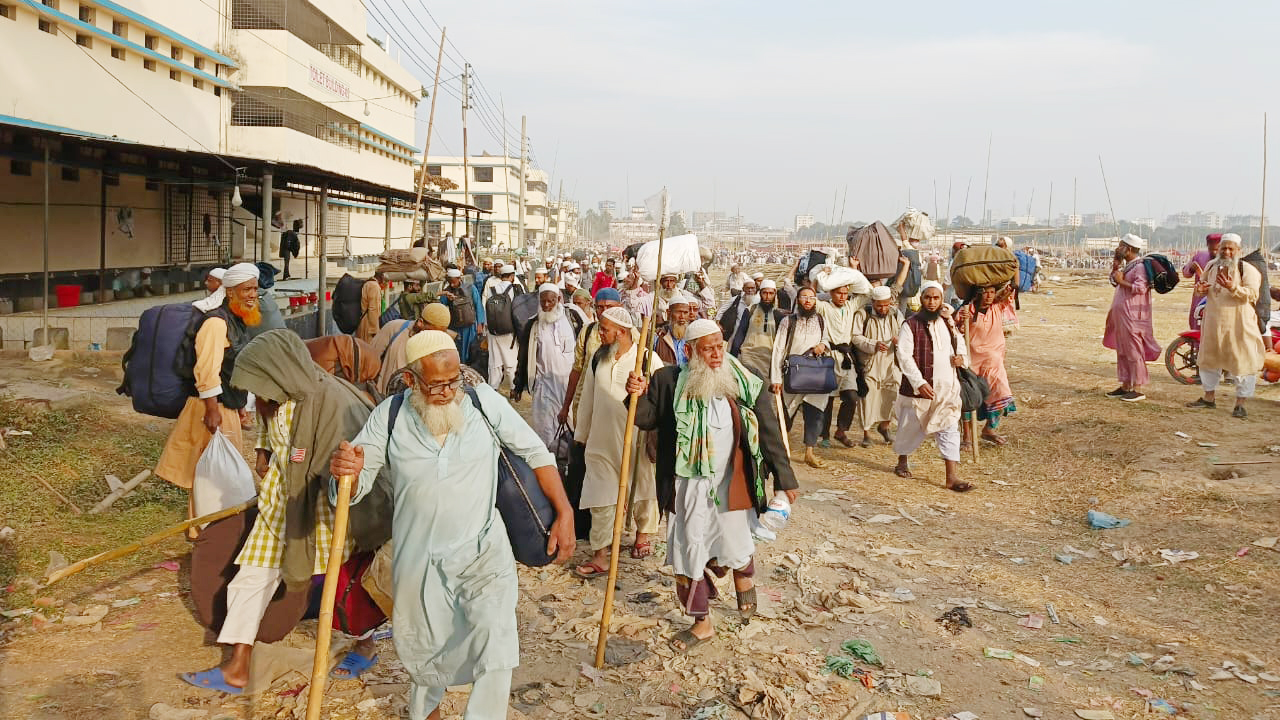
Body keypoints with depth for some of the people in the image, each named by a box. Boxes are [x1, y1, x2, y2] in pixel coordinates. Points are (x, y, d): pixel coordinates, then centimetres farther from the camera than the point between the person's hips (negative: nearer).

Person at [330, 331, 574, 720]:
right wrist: (346, 473, -29)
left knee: (496, 641, -19)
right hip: (419, 559, 2)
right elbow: (354, 489, -5)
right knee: (422, 649, 20)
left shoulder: (484, 401, -11)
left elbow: (535, 452, -2)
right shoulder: (389, 417, -9)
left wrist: (564, 514, -5)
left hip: (483, 552, -1)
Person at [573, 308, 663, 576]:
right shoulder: (597, 359, 4)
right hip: (602, 440, 4)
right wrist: (582, 434, 17)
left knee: (642, 492, 16)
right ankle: (600, 556, 8)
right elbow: (588, 400, 12)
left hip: (638, 440, -3)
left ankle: (643, 533, 41)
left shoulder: (648, 360, -12)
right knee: (600, 498, 2)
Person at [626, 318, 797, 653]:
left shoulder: (747, 385, -6)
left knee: (735, 546, 10)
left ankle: (744, 576, 49)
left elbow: (769, 434, -1)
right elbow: (648, 418, 5)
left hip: (732, 485, -1)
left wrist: (784, 478, 0)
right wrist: (639, 396, -17)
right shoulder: (670, 381, -6)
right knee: (688, 550, 8)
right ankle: (701, 622, 28)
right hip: (688, 485, 1)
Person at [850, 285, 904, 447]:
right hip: (869, 365, -3)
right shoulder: (862, 314, -5)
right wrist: (873, 345, -24)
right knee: (867, 396, -4)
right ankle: (866, 432, 9)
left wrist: (899, 340, -13)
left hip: (891, 363, 3)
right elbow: (855, 337, -11)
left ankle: (884, 425, 26)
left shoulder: (896, 314, 8)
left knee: (893, 395, 2)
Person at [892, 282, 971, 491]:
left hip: (946, 388, 4)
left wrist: (961, 357, 2)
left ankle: (952, 477, -2)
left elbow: (960, 344, 26)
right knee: (912, 427, 10)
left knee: (949, 430, -1)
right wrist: (919, 383, -22)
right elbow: (904, 356, -14)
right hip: (919, 387, -4)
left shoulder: (948, 323, 10)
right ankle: (902, 462, 35)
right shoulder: (911, 324, -8)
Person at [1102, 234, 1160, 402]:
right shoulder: (1127, 266, 16)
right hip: (1121, 316, 10)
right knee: (1122, 352, 13)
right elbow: (1115, 282, 29)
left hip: (1132, 317, -10)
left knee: (1133, 352, -6)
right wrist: (1115, 268, 14)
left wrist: (1121, 281, -16)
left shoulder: (1140, 266, -14)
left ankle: (1137, 389, -2)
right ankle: (1125, 386, 20)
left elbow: (1141, 288, -25)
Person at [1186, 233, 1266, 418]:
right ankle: (1209, 398, 30)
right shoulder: (1211, 266, 8)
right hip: (1213, 324, 6)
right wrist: (1201, 288, -3)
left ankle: (1240, 404, 5)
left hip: (1238, 326, -6)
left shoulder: (1248, 270, -10)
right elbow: (1203, 283, 21)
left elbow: (1252, 294, -19)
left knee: (1243, 363, -4)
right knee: (1209, 360, 15)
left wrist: (1233, 288, -34)